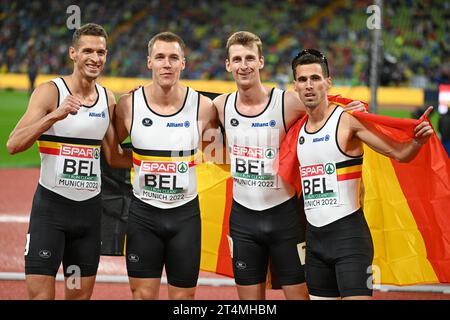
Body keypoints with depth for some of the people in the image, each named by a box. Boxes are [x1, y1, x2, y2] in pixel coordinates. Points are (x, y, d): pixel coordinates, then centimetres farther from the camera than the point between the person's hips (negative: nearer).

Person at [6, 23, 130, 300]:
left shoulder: (108, 99, 7)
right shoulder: (50, 92, -8)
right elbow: (13, 145, -18)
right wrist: (55, 115, -29)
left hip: (90, 207, 5)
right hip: (51, 204, -5)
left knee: (81, 294, 8)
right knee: (40, 294, -9)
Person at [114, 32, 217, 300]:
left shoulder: (203, 106, -7)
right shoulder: (128, 104, -6)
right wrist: (135, 162, -1)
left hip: (185, 214, 0)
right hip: (143, 213, 0)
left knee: (184, 296, 6)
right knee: (143, 295, 2)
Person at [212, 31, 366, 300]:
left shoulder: (288, 102, -13)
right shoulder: (222, 106, -1)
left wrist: (353, 112, -24)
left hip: (284, 215, -3)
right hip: (243, 217, 3)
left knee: (299, 295, 0)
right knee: (250, 298, 9)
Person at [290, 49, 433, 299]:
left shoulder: (349, 120, -9)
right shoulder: (298, 129, 10)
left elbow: (399, 153, -12)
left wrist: (418, 141, -29)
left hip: (349, 234, -7)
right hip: (314, 238, 7)